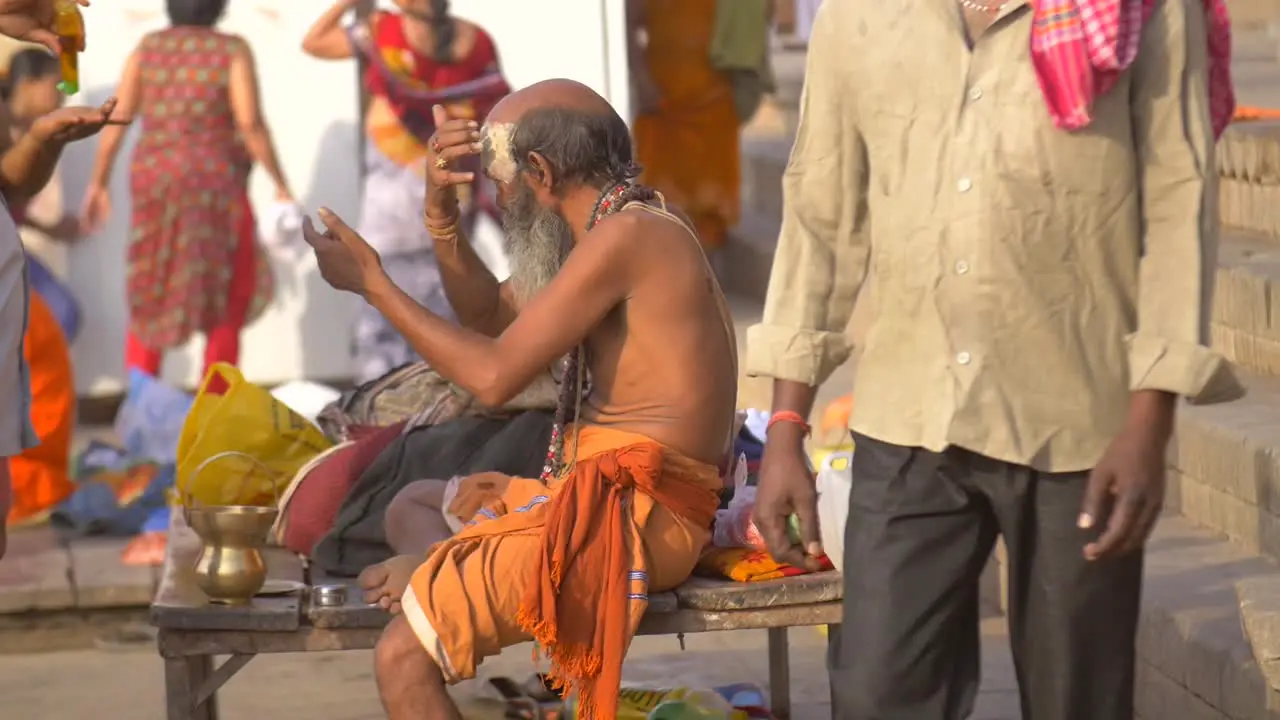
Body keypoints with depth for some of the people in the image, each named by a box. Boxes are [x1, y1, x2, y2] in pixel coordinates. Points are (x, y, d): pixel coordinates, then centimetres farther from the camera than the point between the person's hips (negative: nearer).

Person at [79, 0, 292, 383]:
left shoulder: (148, 47, 4)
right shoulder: (232, 50, -6)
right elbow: (250, 123, -15)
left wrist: (98, 183, 8)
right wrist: (281, 185, -9)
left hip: (153, 183, 3)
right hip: (214, 184, -3)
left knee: (149, 304, 14)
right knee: (227, 307, 8)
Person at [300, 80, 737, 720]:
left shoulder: (626, 235, -15)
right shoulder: (631, 228, 14)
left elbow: (493, 375, -17)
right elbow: (490, 309, 24)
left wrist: (372, 283, -9)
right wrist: (441, 205, 8)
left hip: (630, 516, -10)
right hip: (601, 494, 10)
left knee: (402, 657, -21)